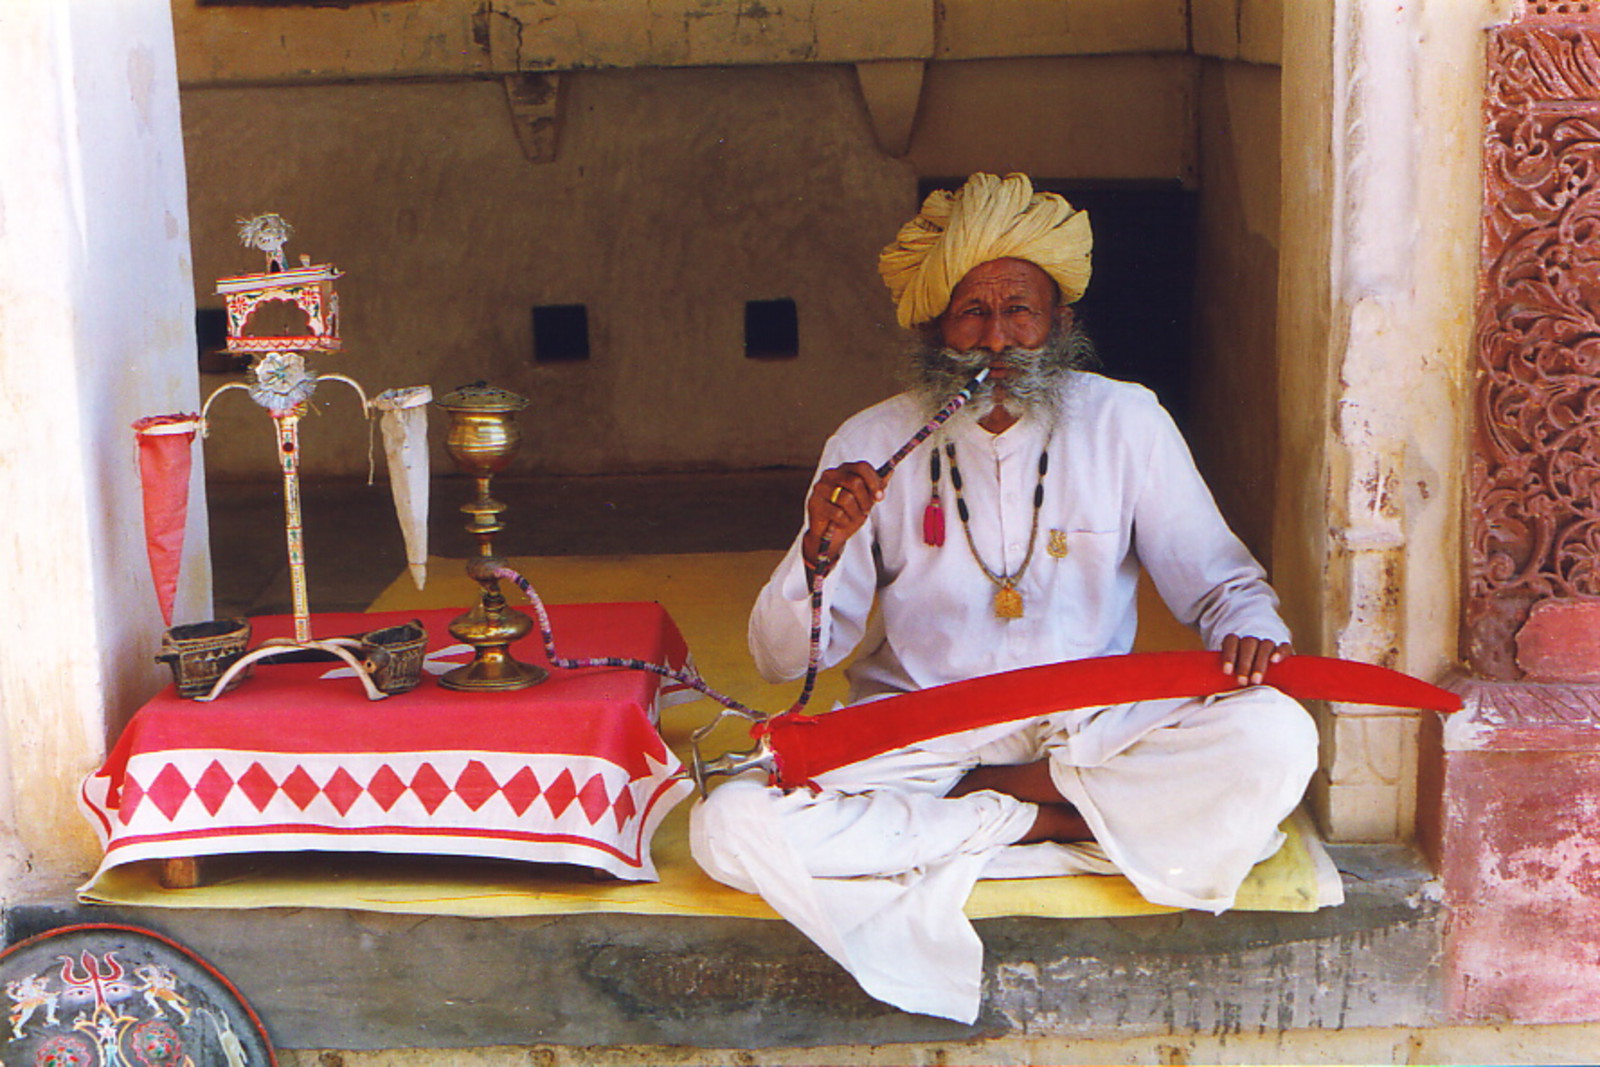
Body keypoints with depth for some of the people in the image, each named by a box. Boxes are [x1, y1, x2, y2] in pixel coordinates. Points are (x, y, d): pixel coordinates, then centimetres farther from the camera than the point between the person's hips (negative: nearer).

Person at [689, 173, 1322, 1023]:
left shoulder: (1125, 424, 3)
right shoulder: (873, 445, 1)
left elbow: (1219, 579, 9)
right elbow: (783, 660, 0)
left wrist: (1249, 628, -16)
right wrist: (820, 552, -21)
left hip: (1089, 733, 1)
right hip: (914, 740, 0)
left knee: (1275, 739, -28)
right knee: (730, 829, -28)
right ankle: (1053, 824, -17)